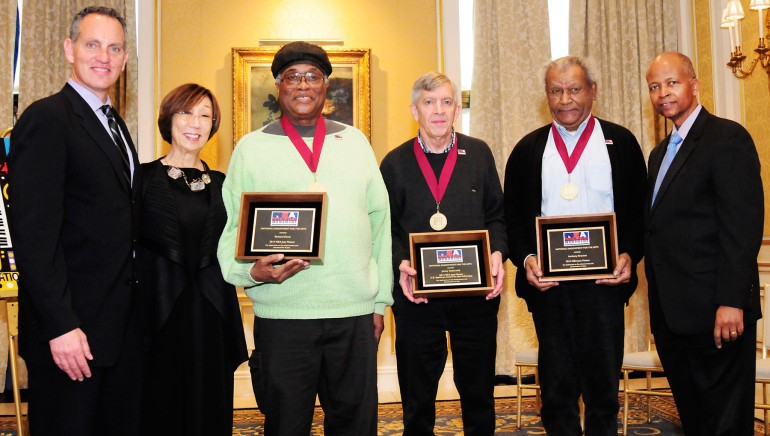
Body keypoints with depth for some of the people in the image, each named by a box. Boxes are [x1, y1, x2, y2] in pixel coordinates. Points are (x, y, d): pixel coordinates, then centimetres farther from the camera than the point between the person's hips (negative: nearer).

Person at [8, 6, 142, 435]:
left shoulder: (115, 123, 15)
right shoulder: (46, 119, -12)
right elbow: (34, 232, -18)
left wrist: (136, 302, 12)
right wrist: (60, 326, -21)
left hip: (122, 322, 8)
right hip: (71, 328, -8)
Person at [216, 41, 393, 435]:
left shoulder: (355, 142, 11)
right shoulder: (251, 147, 5)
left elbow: (379, 221, 11)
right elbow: (233, 229, 3)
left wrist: (380, 300, 9)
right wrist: (252, 271, -17)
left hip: (356, 313, 2)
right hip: (282, 314, -2)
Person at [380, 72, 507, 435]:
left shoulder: (479, 154, 7)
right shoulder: (395, 163, 4)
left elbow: (495, 215, 9)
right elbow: (387, 228, 3)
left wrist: (497, 253, -8)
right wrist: (401, 264, -13)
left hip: (477, 291, 1)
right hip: (417, 294, -1)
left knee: (479, 391, 12)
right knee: (417, 396, 9)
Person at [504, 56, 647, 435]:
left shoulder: (620, 143, 6)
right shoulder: (528, 149, 10)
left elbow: (639, 210, 4)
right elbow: (512, 216, 8)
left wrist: (629, 254, -12)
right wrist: (525, 259, -8)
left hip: (604, 279, -1)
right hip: (547, 282, 1)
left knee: (603, 383, 9)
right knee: (556, 386, 9)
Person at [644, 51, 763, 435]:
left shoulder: (727, 138, -8)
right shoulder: (660, 153, 18)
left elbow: (743, 224, -16)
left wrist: (732, 302, -22)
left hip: (716, 313, -8)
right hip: (671, 313, 8)